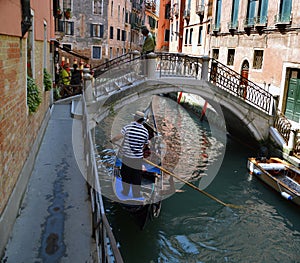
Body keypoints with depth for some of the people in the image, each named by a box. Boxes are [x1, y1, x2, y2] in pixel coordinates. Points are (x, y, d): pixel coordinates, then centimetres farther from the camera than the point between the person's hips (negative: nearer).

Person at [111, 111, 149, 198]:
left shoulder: (128, 127, -9)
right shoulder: (145, 131, -1)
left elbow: (118, 137, -15)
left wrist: (112, 140, 5)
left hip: (126, 157, 0)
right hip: (138, 158, 1)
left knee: (125, 174, 15)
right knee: (136, 176, 9)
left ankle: (125, 192, 26)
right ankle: (136, 194, 17)